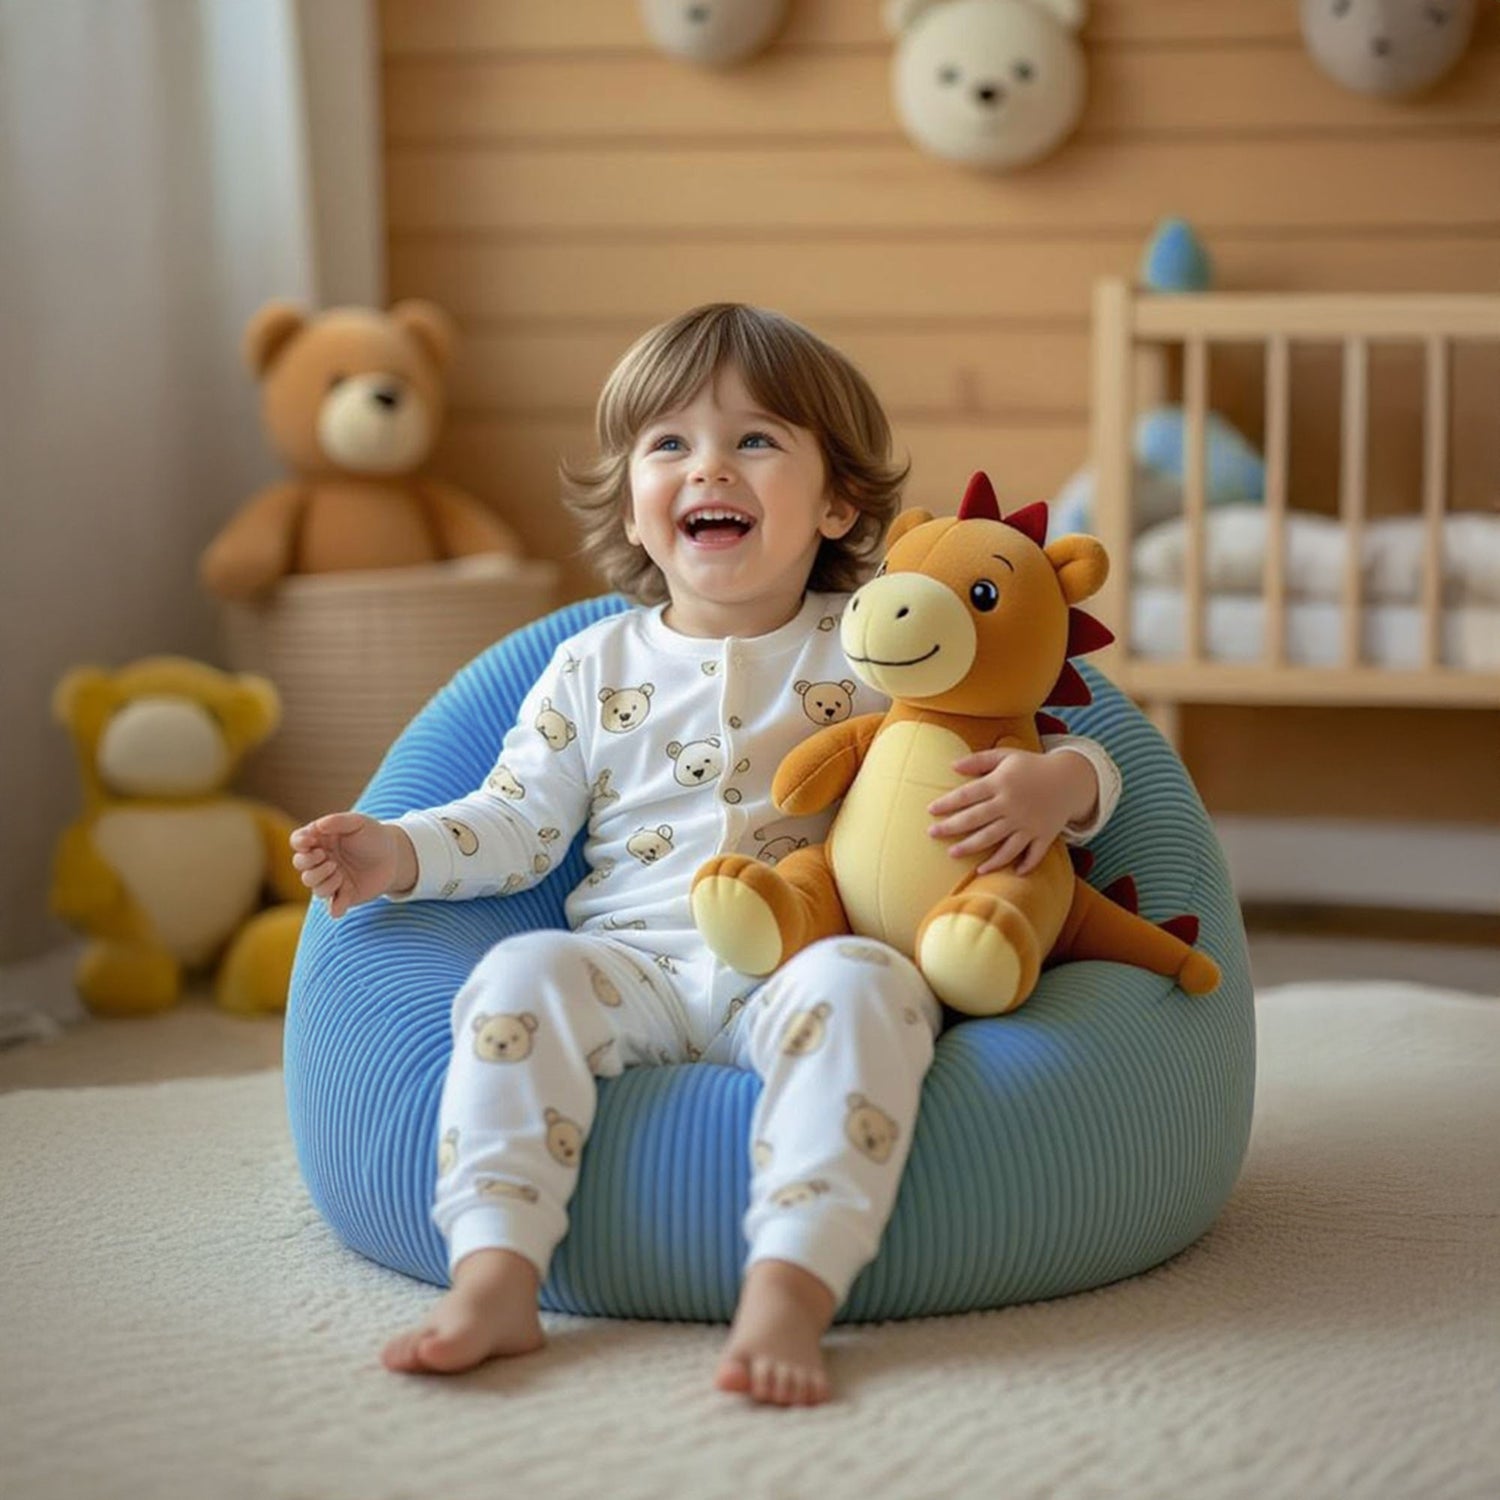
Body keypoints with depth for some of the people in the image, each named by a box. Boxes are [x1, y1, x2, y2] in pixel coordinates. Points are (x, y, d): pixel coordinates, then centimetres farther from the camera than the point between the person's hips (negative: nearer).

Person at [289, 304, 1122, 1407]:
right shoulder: (595, 669, 17)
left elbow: (1024, 736, 11)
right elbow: (517, 825, 18)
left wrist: (1060, 783, -13)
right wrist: (398, 851, 1)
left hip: (805, 962, -2)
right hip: (635, 966, 2)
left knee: (857, 984, -36)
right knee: (525, 972, -29)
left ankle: (789, 1292, -46)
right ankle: (493, 1278, -35)